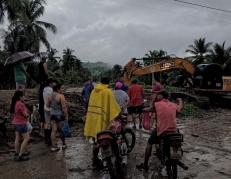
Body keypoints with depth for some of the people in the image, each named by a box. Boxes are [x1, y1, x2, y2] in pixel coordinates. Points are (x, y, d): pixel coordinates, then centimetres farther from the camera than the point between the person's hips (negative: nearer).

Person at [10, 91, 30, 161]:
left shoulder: (14, 103, 4)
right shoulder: (20, 104, -24)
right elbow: (26, 115, -19)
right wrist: (28, 114, 3)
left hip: (16, 123, 10)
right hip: (21, 123, -10)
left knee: (17, 138, 17)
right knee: (27, 138, -3)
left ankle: (17, 154, 26)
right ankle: (20, 156, -3)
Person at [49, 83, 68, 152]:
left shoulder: (51, 96, 5)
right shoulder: (61, 96, -16)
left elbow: (48, 105, 16)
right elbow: (64, 107, -19)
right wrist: (66, 116, -13)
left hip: (52, 115, 6)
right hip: (60, 115, -5)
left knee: (54, 131, 5)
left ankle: (54, 146, 7)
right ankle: (64, 144, 25)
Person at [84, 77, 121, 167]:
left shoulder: (94, 90, 12)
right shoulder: (108, 91, -5)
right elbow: (113, 104, -4)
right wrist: (119, 111, 9)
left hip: (92, 117, 6)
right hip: (100, 118, -6)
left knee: (95, 138, 16)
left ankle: (95, 158, 28)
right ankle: (94, 161, 8)